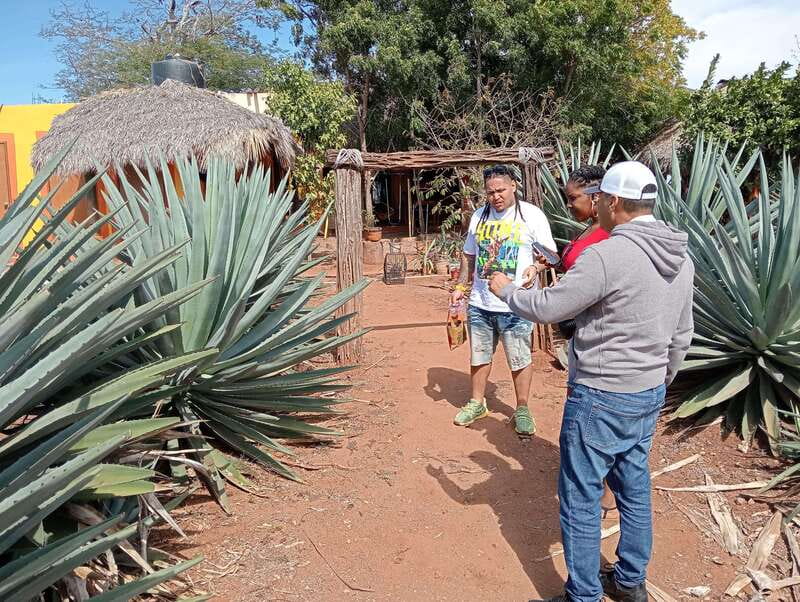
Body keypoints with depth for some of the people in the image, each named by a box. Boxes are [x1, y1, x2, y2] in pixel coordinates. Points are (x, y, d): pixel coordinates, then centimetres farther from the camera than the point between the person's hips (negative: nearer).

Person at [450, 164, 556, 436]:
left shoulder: (532, 215, -6)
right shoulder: (479, 216, 9)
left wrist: (535, 266, -25)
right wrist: (461, 286, 12)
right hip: (479, 303, 5)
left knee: (520, 360, 7)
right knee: (478, 356, 16)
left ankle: (522, 409, 25)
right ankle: (477, 403, 34)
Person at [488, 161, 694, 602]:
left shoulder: (606, 256, -23)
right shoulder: (681, 259, 4)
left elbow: (546, 308, -18)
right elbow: (681, 336, 12)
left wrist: (506, 290, 1)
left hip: (600, 398, -8)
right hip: (650, 395, 9)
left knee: (581, 500, 6)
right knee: (634, 489, 21)